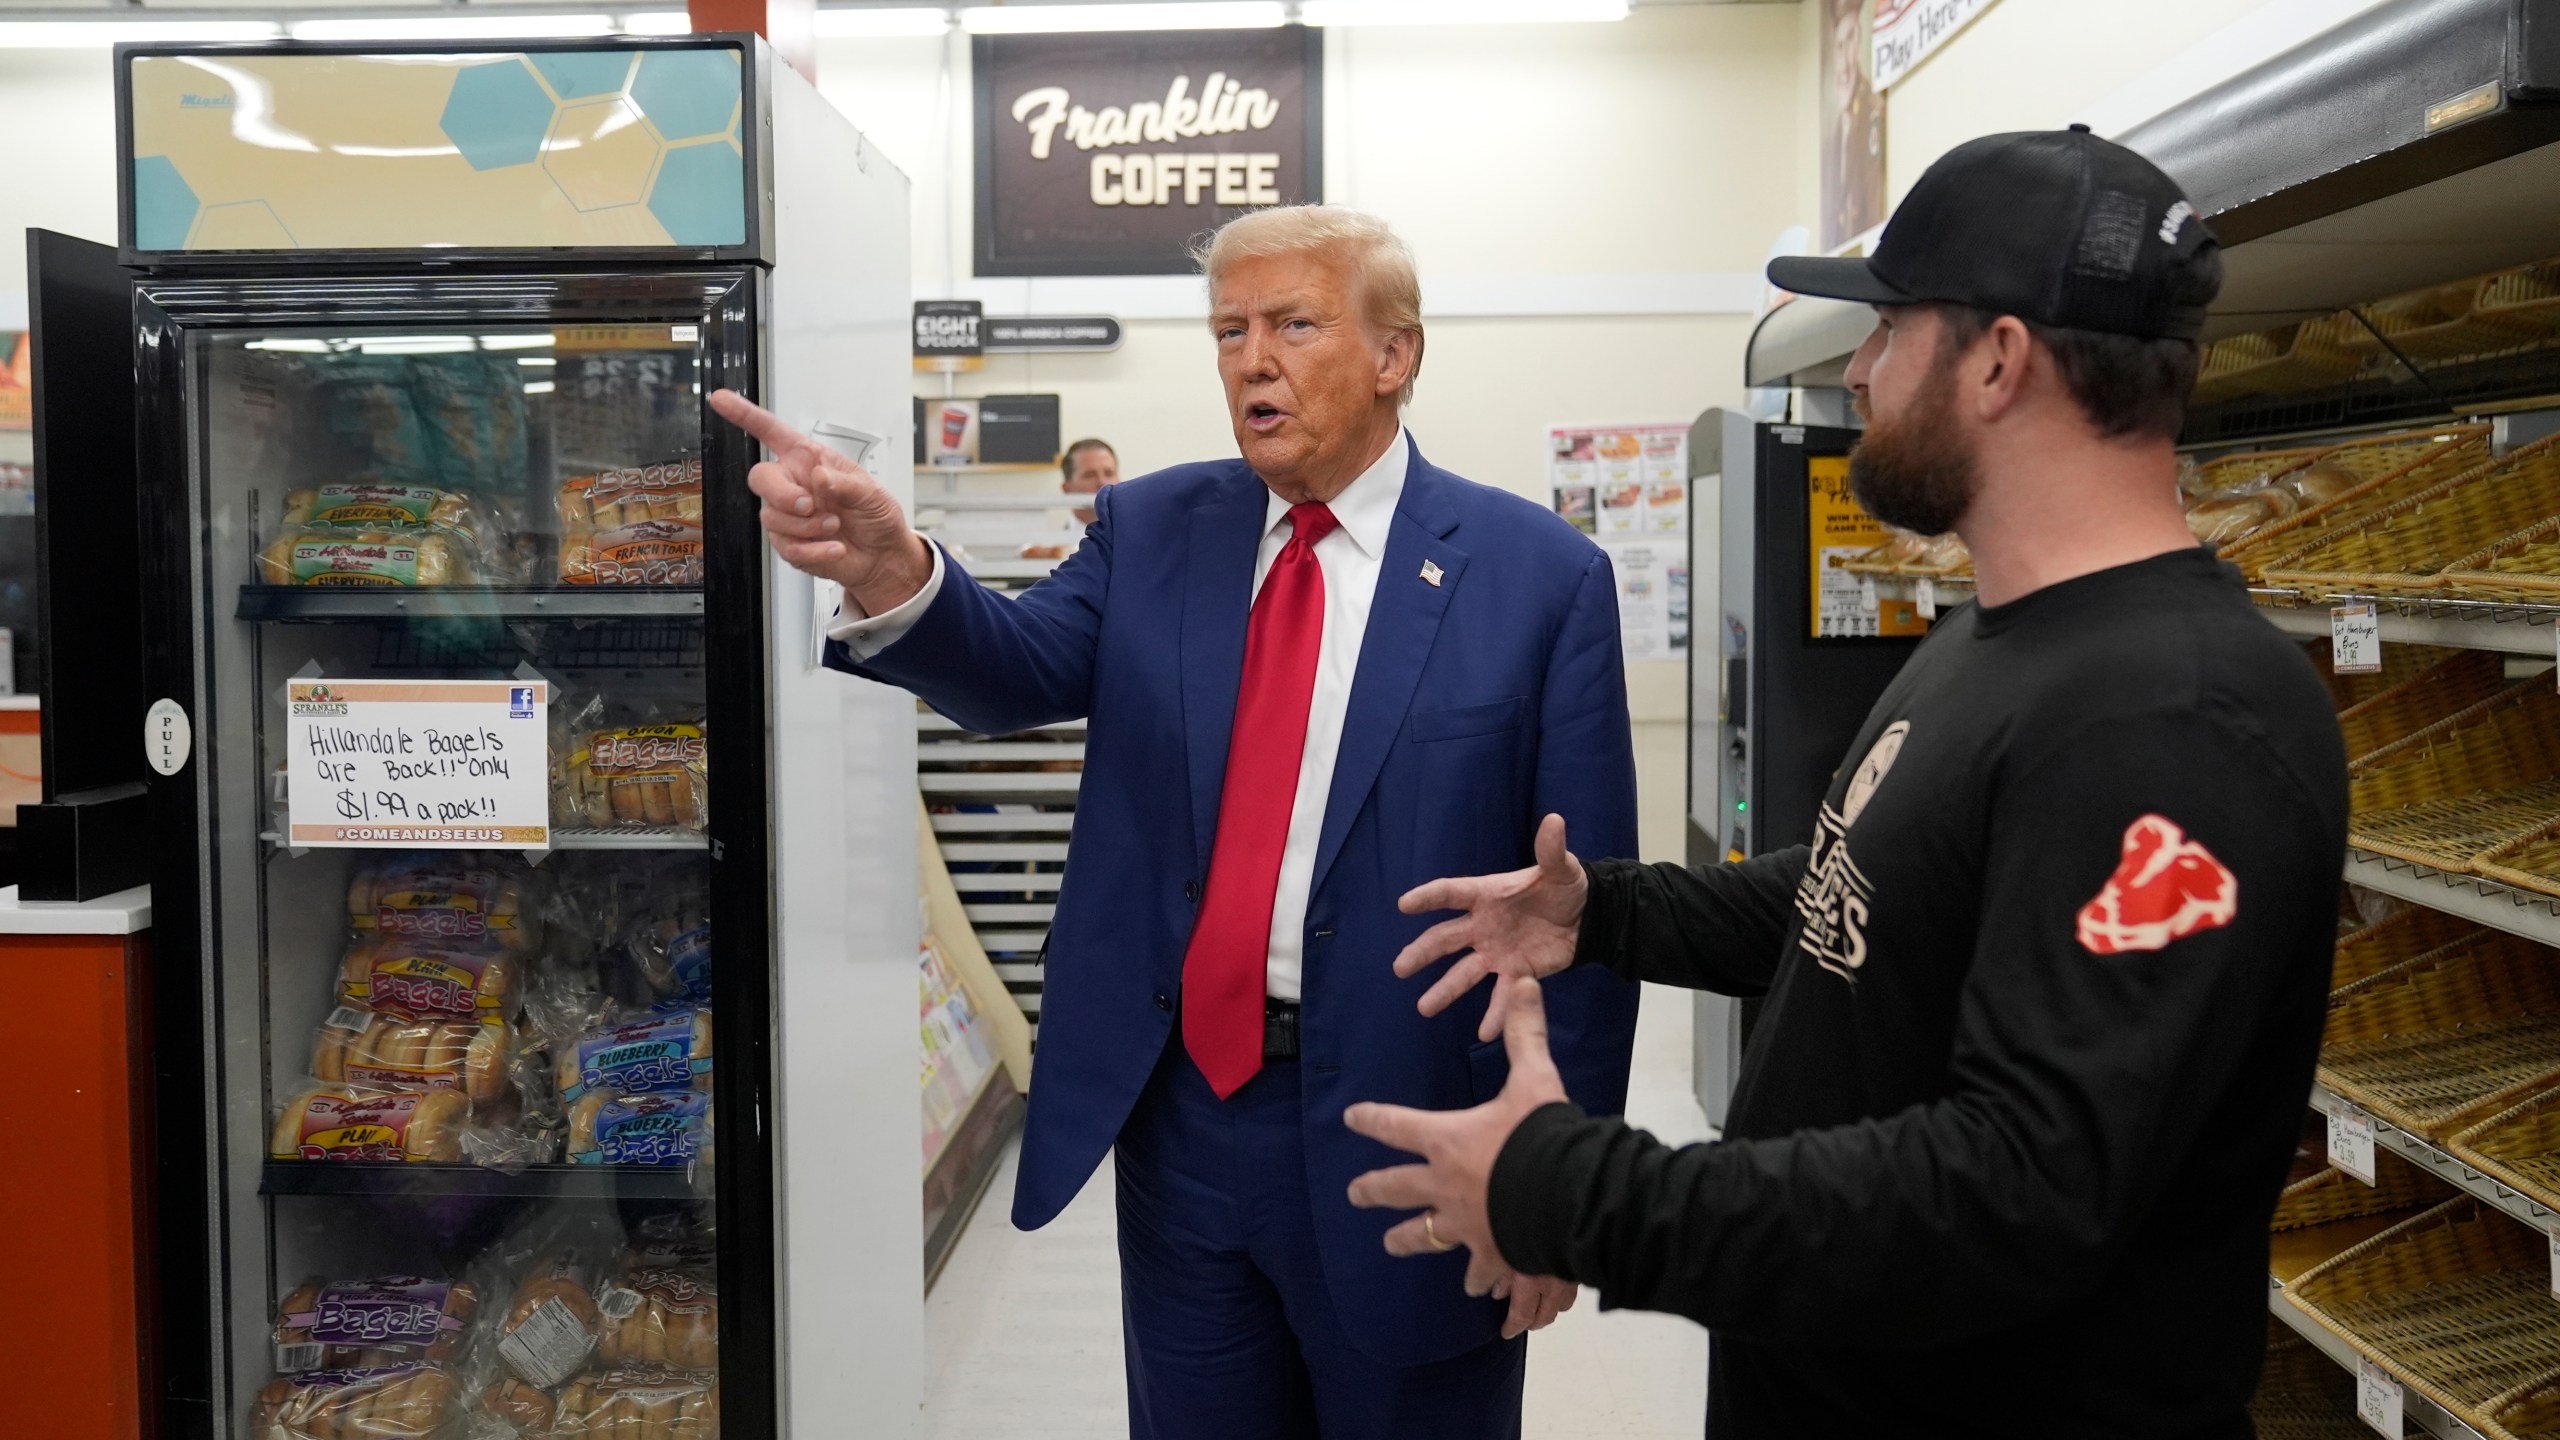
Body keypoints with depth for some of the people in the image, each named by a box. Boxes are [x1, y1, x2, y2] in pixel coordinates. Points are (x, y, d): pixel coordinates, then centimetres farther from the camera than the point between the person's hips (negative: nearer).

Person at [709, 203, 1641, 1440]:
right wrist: (890, 575, -33)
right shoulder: (1152, 530, 4)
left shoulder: (1540, 574, -6)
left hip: (1405, 1132, -3)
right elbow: (1017, 673, -12)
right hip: (1179, 1113, 3)